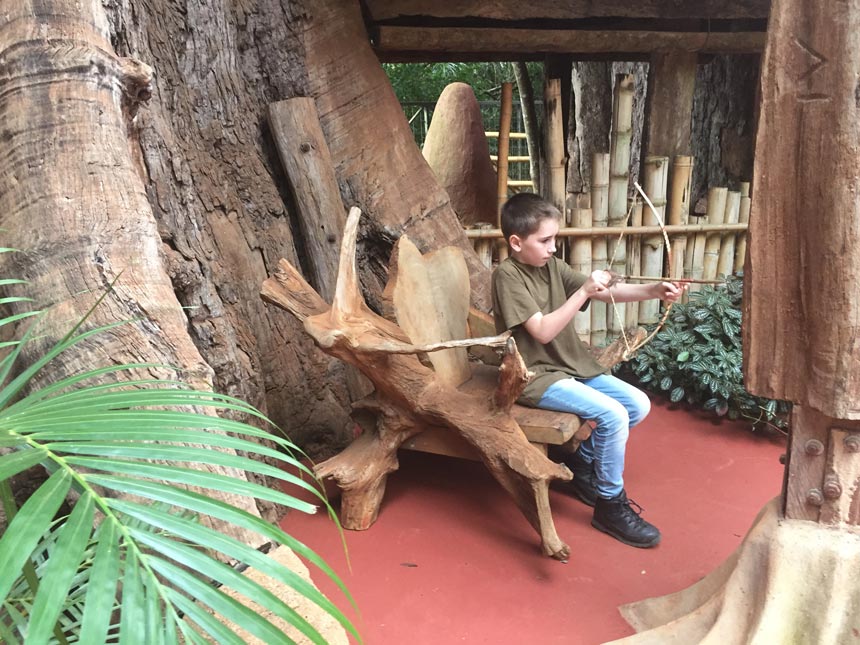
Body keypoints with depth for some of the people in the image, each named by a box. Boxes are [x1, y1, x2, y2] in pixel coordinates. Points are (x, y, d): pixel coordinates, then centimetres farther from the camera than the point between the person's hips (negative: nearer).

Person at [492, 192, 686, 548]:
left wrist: (656, 290, -14)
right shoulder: (507, 275, -15)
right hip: (536, 377, -8)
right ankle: (610, 505, -1)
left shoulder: (553, 267, 6)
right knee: (613, 415, -21)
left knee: (638, 404, 4)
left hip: (573, 366, 8)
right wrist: (583, 292, -25)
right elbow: (543, 331, -23)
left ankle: (580, 461, 21)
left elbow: (607, 292, 0)